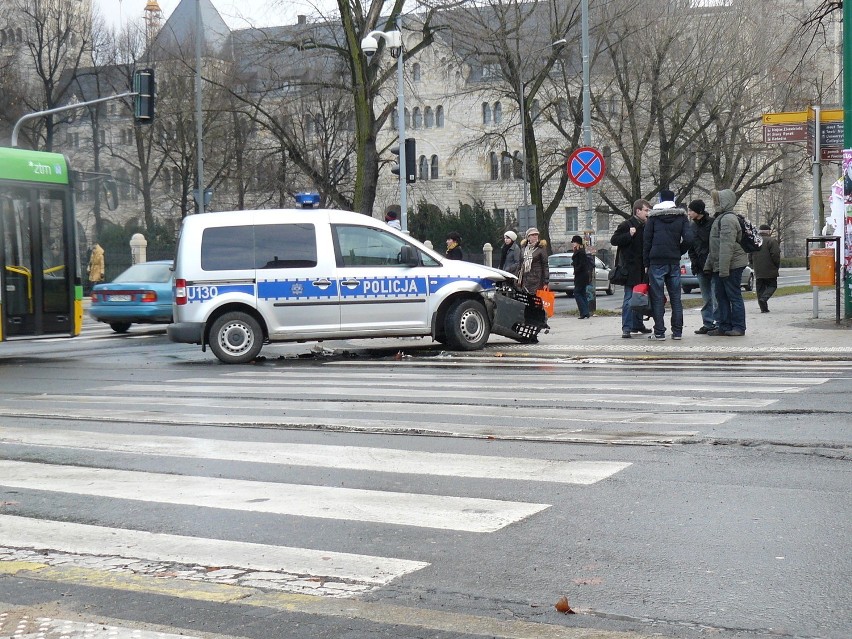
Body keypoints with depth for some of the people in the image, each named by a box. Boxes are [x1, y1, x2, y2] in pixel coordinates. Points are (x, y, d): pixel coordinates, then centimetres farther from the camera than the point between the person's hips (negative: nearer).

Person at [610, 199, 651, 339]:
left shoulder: (645, 226, 15)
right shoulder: (626, 225, -7)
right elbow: (613, 240, -12)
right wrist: (629, 235, -21)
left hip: (641, 268, 8)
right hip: (630, 268, -8)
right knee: (629, 298, -10)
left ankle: (637, 324, 24)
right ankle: (626, 328, -10)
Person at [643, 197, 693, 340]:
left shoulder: (653, 217, 2)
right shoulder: (681, 217, 6)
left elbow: (647, 241, -1)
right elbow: (688, 239, -6)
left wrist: (646, 264, 4)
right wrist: (679, 252, 10)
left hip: (656, 261, -2)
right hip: (674, 262, 2)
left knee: (657, 297, -1)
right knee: (675, 297, 8)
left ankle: (659, 332, -5)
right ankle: (677, 332, 8)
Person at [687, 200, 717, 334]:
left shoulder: (712, 223, -7)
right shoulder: (693, 227, 13)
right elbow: (691, 248, 19)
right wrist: (694, 263, 6)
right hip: (701, 268, 6)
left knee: (716, 297, -5)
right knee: (706, 299, 9)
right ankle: (708, 324, 13)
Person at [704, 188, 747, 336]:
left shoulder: (728, 219, -16)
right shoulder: (720, 218, 18)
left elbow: (727, 246, -23)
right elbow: (714, 245, 24)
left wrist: (724, 268, -26)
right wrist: (708, 264, 21)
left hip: (732, 265, -10)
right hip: (720, 267, 10)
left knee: (734, 296, -3)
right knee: (720, 296, 11)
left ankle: (738, 327, 2)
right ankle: (724, 326, 16)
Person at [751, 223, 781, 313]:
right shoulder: (772, 241, -8)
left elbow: (750, 257, 12)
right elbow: (775, 255, -14)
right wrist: (777, 265, 1)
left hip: (758, 272, 5)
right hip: (770, 271, -5)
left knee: (760, 289, 9)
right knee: (772, 285, 5)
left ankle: (763, 308, 5)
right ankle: (764, 298, -20)